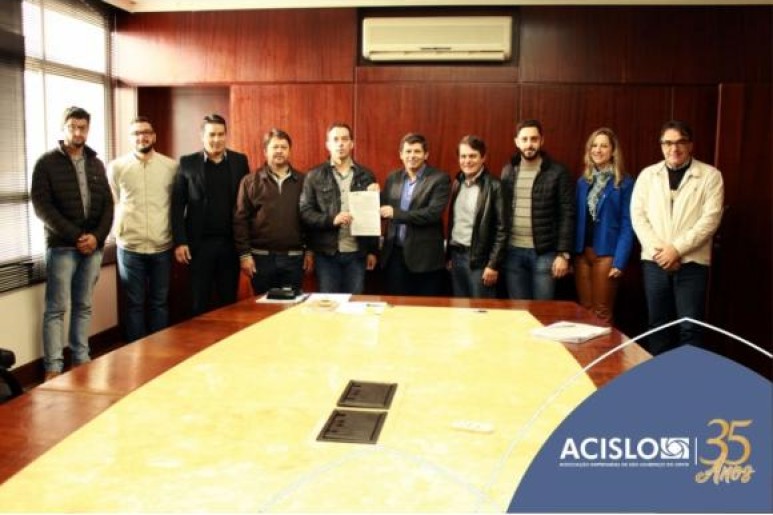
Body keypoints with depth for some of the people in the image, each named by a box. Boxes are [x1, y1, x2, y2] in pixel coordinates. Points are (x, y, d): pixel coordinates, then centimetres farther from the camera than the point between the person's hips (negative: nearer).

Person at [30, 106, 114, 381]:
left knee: (83, 306, 10)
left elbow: (108, 204, 9)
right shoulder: (47, 162, -1)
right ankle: (53, 368, 3)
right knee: (57, 308, -2)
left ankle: (81, 361, 18)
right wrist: (75, 236, -14)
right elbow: (41, 206, -8)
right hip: (62, 246, -4)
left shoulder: (96, 164, 12)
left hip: (93, 246, 4)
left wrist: (97, 236, -7)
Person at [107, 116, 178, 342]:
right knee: (135, 303, 7)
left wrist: (178, 236, 6)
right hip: (130, 246, 0)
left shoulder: (171, 166, 2)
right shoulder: (116, 167, 1)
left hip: (162, 246, 1)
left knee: (160, 302, 9)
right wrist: (118, 229, 2)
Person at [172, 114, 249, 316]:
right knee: (199, 303, 7)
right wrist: (179, 241, -7)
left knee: (229, 301, 9)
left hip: (231, 243, 1)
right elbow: (177, 205, 0)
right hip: (199, 243, -1)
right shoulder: (188, 163, 1)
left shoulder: (240, 161, 5)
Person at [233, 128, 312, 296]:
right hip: (261, 257, -1)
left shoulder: (302, 181, 7)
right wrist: (244, 254, -7)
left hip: (294, 257, 1)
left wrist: (309, 251, 3)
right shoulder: (250, 181, 3)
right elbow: (240, 220, 0)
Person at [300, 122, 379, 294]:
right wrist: (331, 219, -19)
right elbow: (305, 212, -3)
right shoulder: (314, 176, 2)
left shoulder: (366, 176, 7)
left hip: (357, 253, 2)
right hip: (326, 253, -1)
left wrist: (373, 250, 6)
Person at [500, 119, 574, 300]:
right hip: (513, 251, 3)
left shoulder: (557, 172, -4)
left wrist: (563, 253, -11)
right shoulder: (508, 172, 8)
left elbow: (567, 215, -6)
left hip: (544, 252, -3)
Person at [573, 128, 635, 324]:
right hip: (582, 252, 5)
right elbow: (576, 220, 9)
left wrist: (620, 261, -15)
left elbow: (627, 225, -8)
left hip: (606, 253, -4)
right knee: (584, 309, 12)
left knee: (602, 312, 3)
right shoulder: (583, 181, 10)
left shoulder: (624, 183, -5)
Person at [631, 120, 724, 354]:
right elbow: (637, 215, 2)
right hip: (655, 261, 2)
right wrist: (658, 249, -10)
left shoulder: (710, 175, 2)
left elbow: (710, 219, -7)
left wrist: (677, 248, -14)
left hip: (692, 262, -2)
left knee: (690, 327, -2)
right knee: (658, 324, 10)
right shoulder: (648, 174, 9)